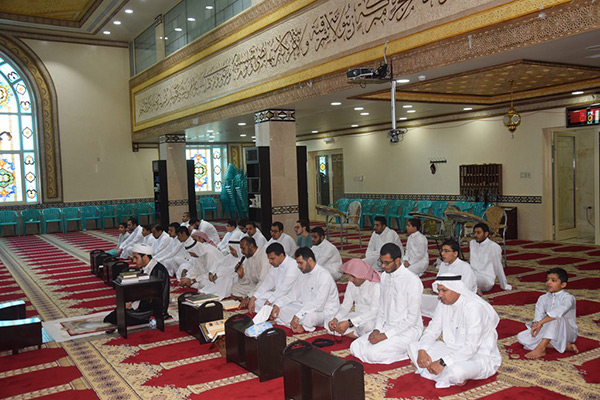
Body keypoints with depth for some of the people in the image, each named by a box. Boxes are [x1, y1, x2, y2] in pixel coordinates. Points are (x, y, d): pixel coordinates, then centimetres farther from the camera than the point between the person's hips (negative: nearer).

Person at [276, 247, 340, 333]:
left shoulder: (324, 275, -20)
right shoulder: (303, 274, 9)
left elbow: (318, 303, -26)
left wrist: (298, 315, -28)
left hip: (325, 311, -8)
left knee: (308, 316, -39)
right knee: (281, 309, -6)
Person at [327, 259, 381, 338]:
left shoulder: (375, 285, -23)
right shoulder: (352, 283, 0)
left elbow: (374, 312, -31)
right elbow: (346, 304, 4)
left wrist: (349, 323, -38)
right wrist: (335, 319, -18)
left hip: (372, 319, -7)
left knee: (368, 325, -41)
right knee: (329, 324, -12)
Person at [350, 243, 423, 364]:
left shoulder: (412, 281, -17)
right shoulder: (384, 276, 8)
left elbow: (412, 317, -18)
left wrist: (385, 335, -18)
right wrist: (377, 329, -3)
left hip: (408, 330, -8)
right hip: (387, 326, 8)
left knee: (373, 354, -25)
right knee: (355, 347, -8)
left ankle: (408, 351, -5)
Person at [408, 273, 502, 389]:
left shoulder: (474, 307, -26)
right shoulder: (444, 303, 0)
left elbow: (471, 347, -30)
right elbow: (432, 331, 6)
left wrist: (443, 362, -33)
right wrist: (422, 351, -14)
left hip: (479, 356, -9)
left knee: (456, 371, -42)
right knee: (413, 347, -5)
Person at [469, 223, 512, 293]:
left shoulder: (493, 246, -10)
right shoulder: (472, 243, 10)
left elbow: (498, 268, -6)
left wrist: (504, 286, 1)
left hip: (486, 280, -6)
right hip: (472, 275, 6)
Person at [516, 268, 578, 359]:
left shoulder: (568, 298, -13)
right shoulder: (543, 298, 4)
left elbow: (558, 312, -34)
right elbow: (538, 316, -9)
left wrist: (540, 322, -41)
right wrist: (535, 324, -33)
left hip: (567, 333, -6)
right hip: (548, 331, 6)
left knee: (556, 318, -37)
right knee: (521, 337, -15)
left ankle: (540, 348, -37)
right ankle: (564, 346, -19)